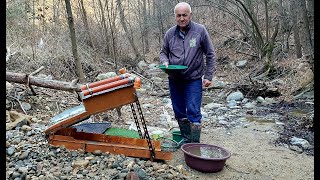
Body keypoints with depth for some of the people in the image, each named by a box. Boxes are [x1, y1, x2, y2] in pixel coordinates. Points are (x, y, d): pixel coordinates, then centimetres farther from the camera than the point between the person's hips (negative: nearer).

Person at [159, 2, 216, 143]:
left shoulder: (200, 30, -6)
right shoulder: (170, 33, 3)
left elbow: (210, 54, -1)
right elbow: (163, 52, 15)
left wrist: (208, 76, -5)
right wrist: (165, 62, -7)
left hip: (194, 80, -4)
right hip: (174, 80, 4)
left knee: (193, 112, -6)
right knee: (179, 113, 12)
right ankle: (186, 141, 28)